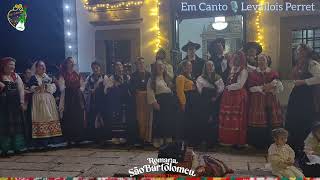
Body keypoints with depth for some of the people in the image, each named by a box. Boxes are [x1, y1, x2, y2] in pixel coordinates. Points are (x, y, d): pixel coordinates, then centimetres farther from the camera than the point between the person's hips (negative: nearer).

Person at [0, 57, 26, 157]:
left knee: (17, 124, 6)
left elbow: (21, 89, 6)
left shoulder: (16, 76, 11)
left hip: (15, 103, 4)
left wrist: (22, 102, -2)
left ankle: (17, 147, 15)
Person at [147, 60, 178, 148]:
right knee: (159, 120, -7)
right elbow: (150, 91, -9)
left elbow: (172, 89, 17)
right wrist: (154, 102, -17)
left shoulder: (167, 77, 19)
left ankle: (168, 140, 14)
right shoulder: (152, 79, 0)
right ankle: (158, 140, 3)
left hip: (170, 100, 6)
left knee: (169, 120, 5)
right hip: (159, 101, -5)